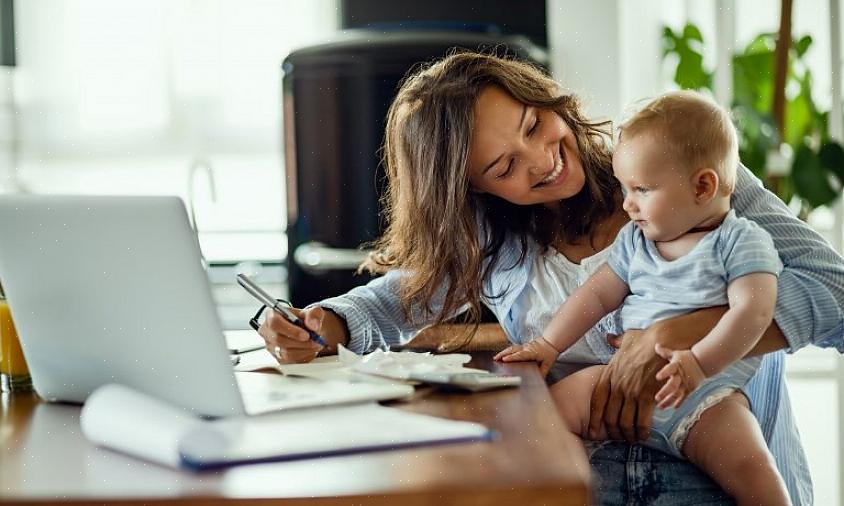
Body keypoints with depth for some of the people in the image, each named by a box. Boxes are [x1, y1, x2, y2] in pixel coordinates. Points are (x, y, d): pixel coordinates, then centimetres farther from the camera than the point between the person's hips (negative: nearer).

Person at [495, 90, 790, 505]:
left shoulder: (741, 241, -1)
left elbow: (753, 312, -13)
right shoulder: (635, 240, 18)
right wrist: (549, 344, 9)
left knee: (748, 466, -29)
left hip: (704, 394, -5)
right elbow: (598, 294, 20)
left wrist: (698, 363, -25)